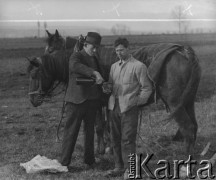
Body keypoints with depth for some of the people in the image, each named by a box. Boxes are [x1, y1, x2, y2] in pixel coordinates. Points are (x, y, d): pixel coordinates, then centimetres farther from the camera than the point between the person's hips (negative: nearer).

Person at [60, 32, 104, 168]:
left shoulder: (94, 59, 13)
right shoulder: (76, 56, -10)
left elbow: (99, 78, 23)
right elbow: (75, 66, -35)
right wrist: (95, 73, -46)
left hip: (92, 101, 7)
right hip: (76, 101, -7)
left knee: (90, 132, 15)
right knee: (71, 133, -3)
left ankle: (89, 161, 26)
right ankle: (64, 163, 2)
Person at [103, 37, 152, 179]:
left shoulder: (138, 66, -5)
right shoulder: (114, 66, 14)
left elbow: (147, 88, -4)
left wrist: (137, 101, -11)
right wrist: (107, 88, -1)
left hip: (129, 107, -6)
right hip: (114, 106, 6)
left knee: (127, 139, -6)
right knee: (115, 138, 11)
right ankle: (119, 167, 21)